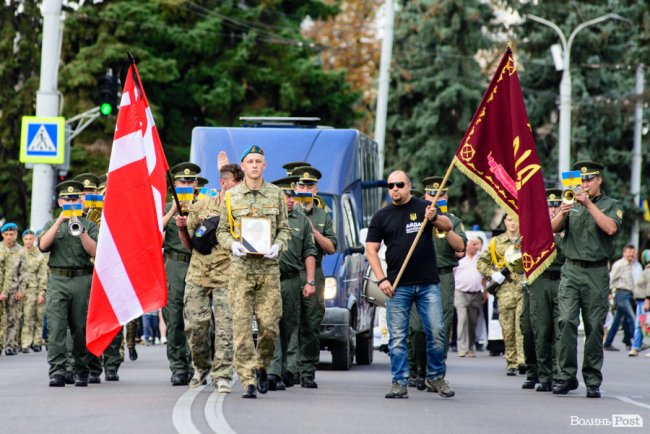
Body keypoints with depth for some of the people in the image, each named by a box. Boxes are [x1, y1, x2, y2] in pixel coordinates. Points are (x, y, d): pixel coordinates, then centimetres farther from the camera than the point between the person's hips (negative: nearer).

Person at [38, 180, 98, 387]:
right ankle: (57, 371, -17)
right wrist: (59, 222, -8)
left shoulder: (89, 225, 11)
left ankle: (81, 371, 12)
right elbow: (42, 245, -3)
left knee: (81, 328, 3)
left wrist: (80, 230, -11)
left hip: (82, 281, 0)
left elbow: (94, 251, -2)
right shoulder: (51, 225, 15)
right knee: (56, 327, -12)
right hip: (57, 280, 0)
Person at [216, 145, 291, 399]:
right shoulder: (231, 196, 7)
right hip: (240, 267, -1)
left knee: (269, 324, -3)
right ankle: (248, 381, -5)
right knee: (241, 325, -7)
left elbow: (284, 229, 12)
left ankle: (262, 366, 23)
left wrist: (278, 246, -8)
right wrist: (232, 244, -10)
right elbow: (222, 230, 10)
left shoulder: (276, 194, 9)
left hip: (269, 267, 1)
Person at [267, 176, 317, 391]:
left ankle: (280, 372, 15)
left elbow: (309, 252, 12)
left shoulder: (301, 220, 14)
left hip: (293, 280, 3)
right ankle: (273, 371, -22)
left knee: (288, 327, 6)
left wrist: (310, 281, 4)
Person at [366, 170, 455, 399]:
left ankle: (436, 377, 12)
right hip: (397, 286, 1)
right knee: (397, 337, -1)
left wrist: (434, 218, -24)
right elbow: (371, 250, 8)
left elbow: (448, 226, -2)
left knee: (436, 331, -2)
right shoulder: (382, 216, 10)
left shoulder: (424, 207, 8)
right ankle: (399, 383, 2)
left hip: (428, 284, -1)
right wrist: (381, 279, -3)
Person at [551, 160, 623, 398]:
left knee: (594, 327, -1)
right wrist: (561, 214, -16)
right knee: (567, 321, -12)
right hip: (571, 271, 2)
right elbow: (553, 229, 5)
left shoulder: (612, 205, 7)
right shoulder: (572, 203, 15)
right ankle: (567, 376, -8)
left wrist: (589, 204, -17)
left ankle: (593, 381, 5)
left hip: (597, 273, -2)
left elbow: (610, 228, -13)